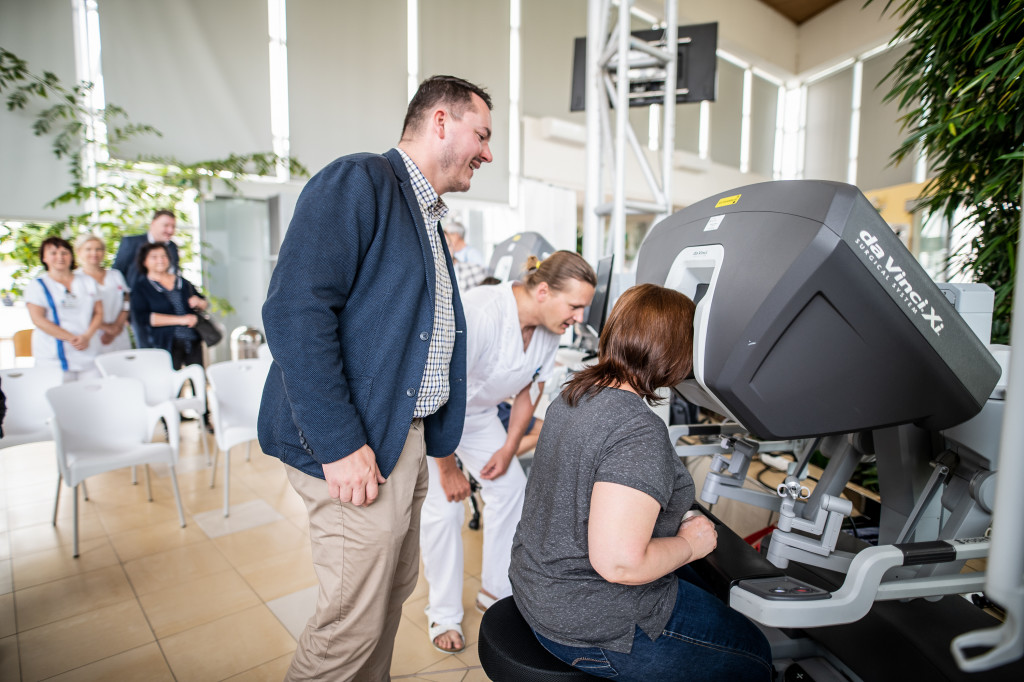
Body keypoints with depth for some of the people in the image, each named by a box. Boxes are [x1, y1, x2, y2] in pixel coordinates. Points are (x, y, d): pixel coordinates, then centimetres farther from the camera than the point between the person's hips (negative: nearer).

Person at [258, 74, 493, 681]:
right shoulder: (358, 180, -12)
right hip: (355, 448, -9)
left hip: (406, 436, 9)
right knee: (354, 619, 5)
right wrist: (340, 445, -24)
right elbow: (294, 311, -22)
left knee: (394, 591, 22)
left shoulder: (430, 219, 17)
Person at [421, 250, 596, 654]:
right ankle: (443, 615, 14)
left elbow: (530, 388, 1)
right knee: (444, 508, -8)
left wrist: (509, 447, 1)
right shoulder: (480, 316, -39)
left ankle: (496, 592, 22)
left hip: (477, 412, 7)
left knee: (511, 487, 3)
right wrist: (447, 469, -21)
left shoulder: (551, 327, -15)